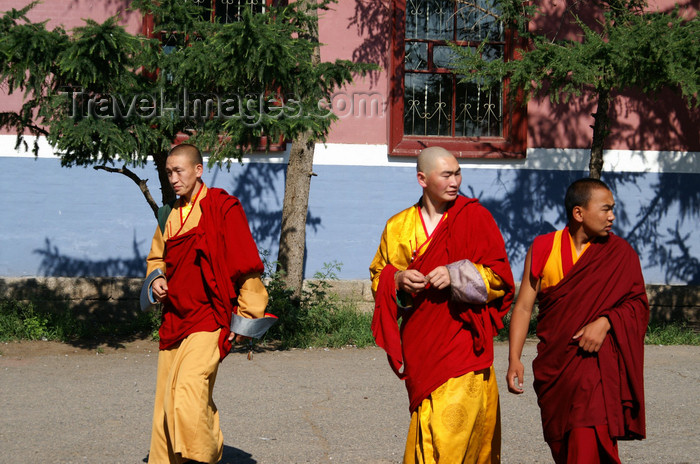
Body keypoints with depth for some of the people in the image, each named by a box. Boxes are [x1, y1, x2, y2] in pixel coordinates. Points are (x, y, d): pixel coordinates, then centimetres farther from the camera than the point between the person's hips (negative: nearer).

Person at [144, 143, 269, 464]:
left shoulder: (223, 208, -7)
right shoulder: (171, 214, 14)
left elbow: (247, 266, -7)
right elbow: (157, 257, 29)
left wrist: (247, 315, -7)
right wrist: (157, 279, 7)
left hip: (208, 320, -7)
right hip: (173, 319, 7)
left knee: (187, 392, -22)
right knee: (166, 402, 9)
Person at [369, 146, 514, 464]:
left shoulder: (475, 217, 1)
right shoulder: (399, 226, 10)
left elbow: (500, 276, -1)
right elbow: (378, 277, 16)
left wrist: (456, 276, -16)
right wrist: (397, 279, -7)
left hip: (462, 338, -3)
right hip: (420, 341, 3)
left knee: (451, 425, -12)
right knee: (427, 422, 6)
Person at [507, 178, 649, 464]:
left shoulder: (619, 253, 2)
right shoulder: (544, 249, 2)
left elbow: (638, 303, 3)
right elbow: (524, 306, 4)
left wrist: (605, 322, -15)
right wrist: (514, 359, -2)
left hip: (597, 361, -2)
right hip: (553, 364, 2)